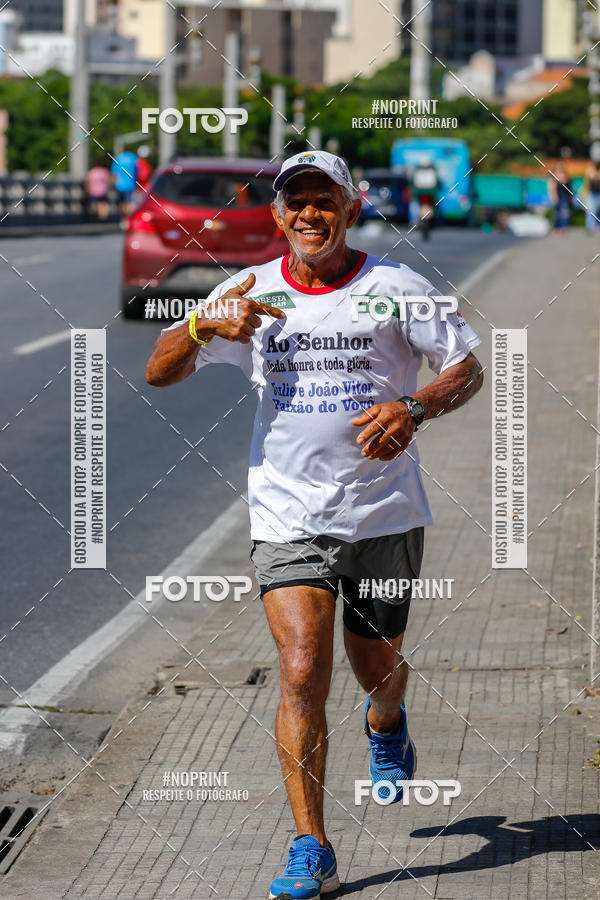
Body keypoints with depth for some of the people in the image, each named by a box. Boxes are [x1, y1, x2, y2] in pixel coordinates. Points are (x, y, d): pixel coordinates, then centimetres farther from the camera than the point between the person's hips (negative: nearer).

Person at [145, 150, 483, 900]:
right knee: (303, 674, -14)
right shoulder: (250, 292, 2)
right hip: (287, 518, 0)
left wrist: (413, 408, -19)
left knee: (376, 664, 14)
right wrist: (206, 325, -16)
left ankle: (386, 727, 53)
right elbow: (159, 372, 5)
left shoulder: (394, 288, -3)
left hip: (385, 512, 0)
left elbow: (467, 367, 0)